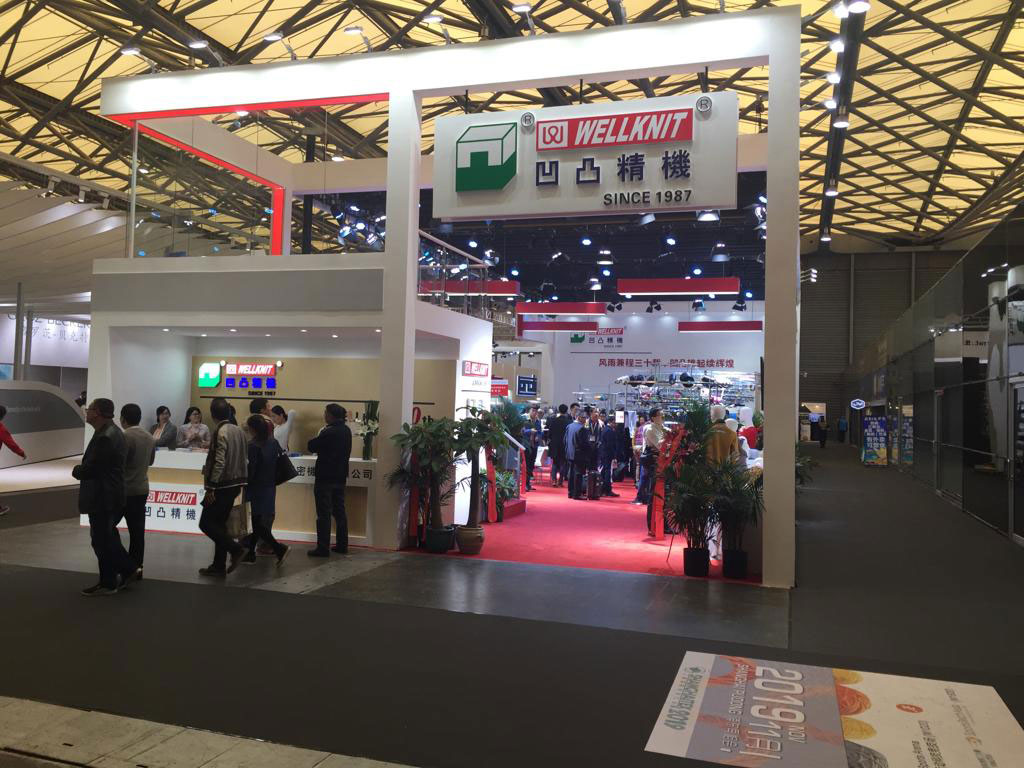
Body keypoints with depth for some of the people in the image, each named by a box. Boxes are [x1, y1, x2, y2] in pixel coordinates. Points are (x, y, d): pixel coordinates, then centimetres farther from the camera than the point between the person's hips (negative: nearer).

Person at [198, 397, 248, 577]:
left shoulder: (220, 432, -15)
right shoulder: (238, 430, 11)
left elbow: (219, 462, -21)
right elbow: (245, 459, 14)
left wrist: (210, 487, -17)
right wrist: (241, 482, 19)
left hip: (222, 486, -8)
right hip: (235, 484, 9)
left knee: (206, 523, -1)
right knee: (219, 524, 13)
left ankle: (235, 549, -7)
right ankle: (219, 566, 15)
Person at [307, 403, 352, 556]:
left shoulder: (328, 433, -21)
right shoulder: (346, 430, 5)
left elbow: (311, 447, -13)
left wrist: (319, 435, 3)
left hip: (325, 478, -8)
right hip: (340, 476, 8)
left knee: (324, 514, -2)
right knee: (339, 511, 15)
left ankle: (323, 548, 1)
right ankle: (342, 545, 20)